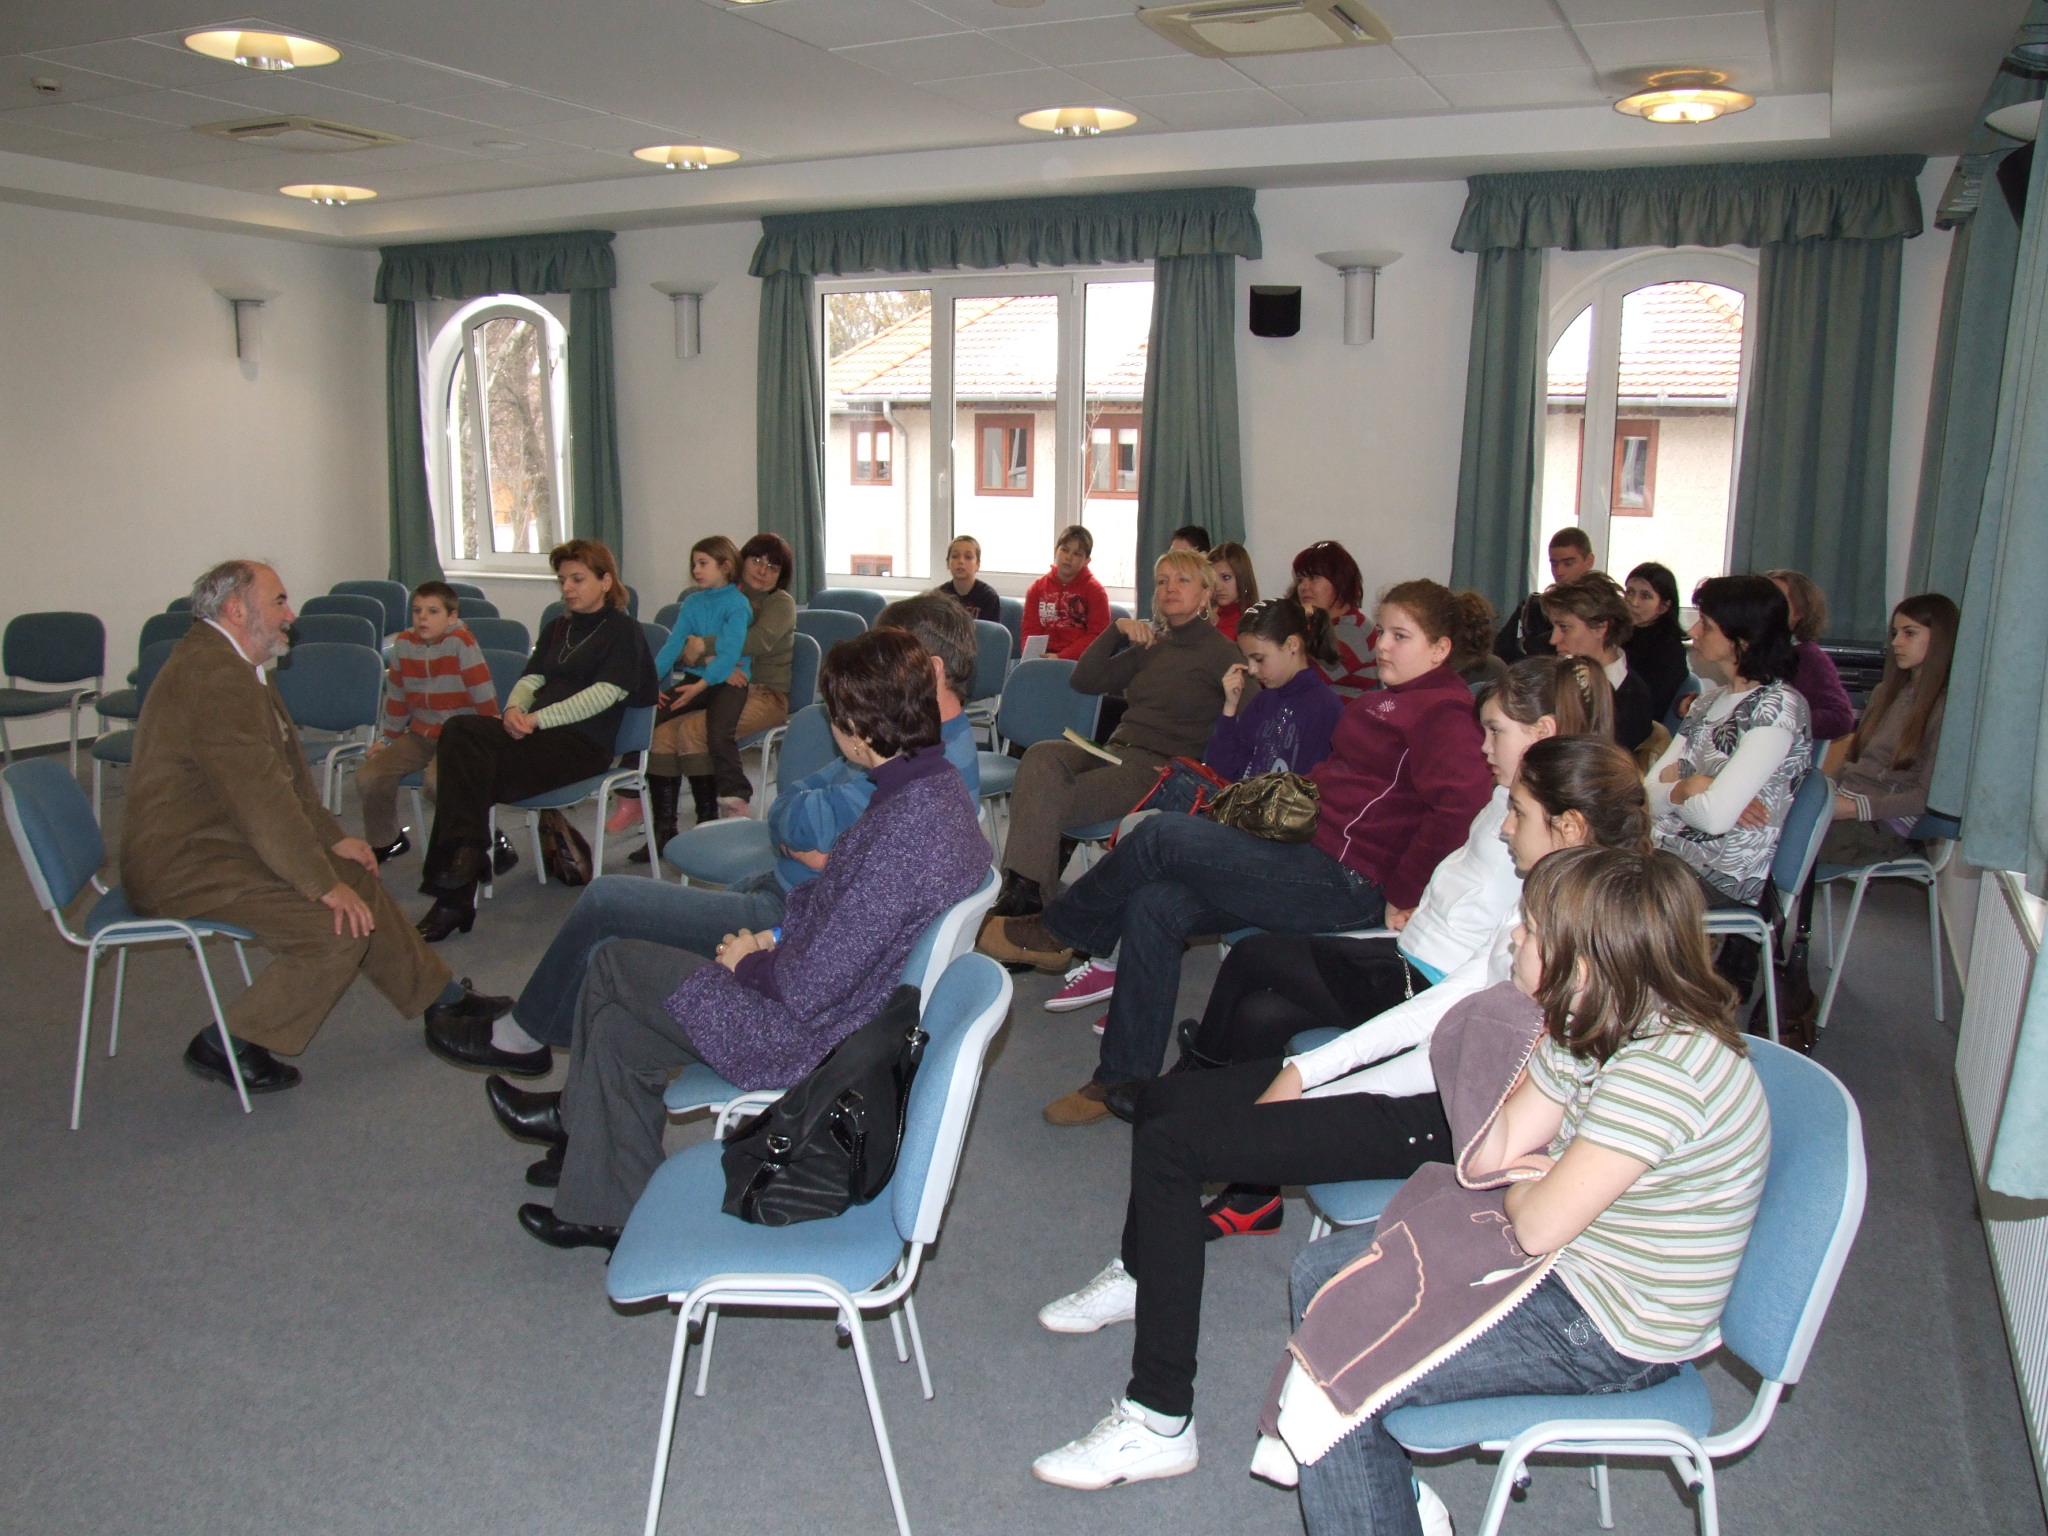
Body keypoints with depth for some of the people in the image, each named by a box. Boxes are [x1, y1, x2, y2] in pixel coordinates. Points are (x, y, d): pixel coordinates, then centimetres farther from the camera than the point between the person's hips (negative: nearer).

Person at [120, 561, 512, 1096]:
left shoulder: (224, 663, 13)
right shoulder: (214, 675, -22)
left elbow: (284, 773, 19)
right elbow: (260, 795, -26)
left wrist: (333, 839, 12)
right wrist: (324, 884, -22)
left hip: (214, 843, 11)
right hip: (184, 866, -11)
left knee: (358, 877, 12)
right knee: (342, 923, -19)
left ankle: (440, 998, 23)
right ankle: (226, 1046, -6)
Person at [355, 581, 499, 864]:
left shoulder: (461, 642, -15)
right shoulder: (404, 643, 3)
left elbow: (484, 696, -14)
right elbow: (397, 695, 15)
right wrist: (388, 739, 19)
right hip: (420, 733, 6)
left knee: (436, 780, -33)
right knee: (368, 777, -6)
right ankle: (383, 841, 20)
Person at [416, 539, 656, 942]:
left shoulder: (623, 632, 3)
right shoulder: (557, 629, 27)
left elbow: (602, 695, -10)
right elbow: (532, 678, 17)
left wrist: (538, 719, -18)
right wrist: (515, 708, -7)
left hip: (584, 743, -6)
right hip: (537, 731, 6)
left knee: (469, 775, -25)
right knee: (459, 730, -25)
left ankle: (455, 894, -21)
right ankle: (465, 850, -30)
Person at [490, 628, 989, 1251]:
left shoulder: (906, 829, -33)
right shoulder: (938, 783, -3)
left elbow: (813, 987, -27)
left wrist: (749, 961, -8)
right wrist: (776, 937, 3)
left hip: (813, 1036, -9)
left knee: (615, 963, 8)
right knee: (618, 1029, 15)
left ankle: (577, 1115, 34)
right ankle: (600, 1212, 30)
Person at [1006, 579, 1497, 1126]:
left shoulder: (1443, 711, -12)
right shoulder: (1394, 697, 19)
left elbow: (1462, 803, -27)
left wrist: (1403, 895, -23)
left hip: (1347, 884, -10)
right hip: (1318, 858, 10)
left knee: (1158, 836, -12)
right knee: (1154, 905, -4)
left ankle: (1055, 932, 12)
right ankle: (1122, 1084, 2)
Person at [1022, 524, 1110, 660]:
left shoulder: (1094, 590, 4)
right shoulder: (1038, 587, 15)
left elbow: (1097, 635, -3)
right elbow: (1030, 631, 14)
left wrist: (1061, 657, -13)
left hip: (1078, 659, -3)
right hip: (1044, 658, 3)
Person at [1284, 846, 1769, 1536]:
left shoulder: (1663, 1065, -31)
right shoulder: (1592, 1025, -3)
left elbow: (1538, 1226, -25)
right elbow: (1490, 1158, -1)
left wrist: (1521, 1181, -5)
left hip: (1610, 1335, -9)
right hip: (1567, 1264, 9)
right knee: (1322, 1272, 10)